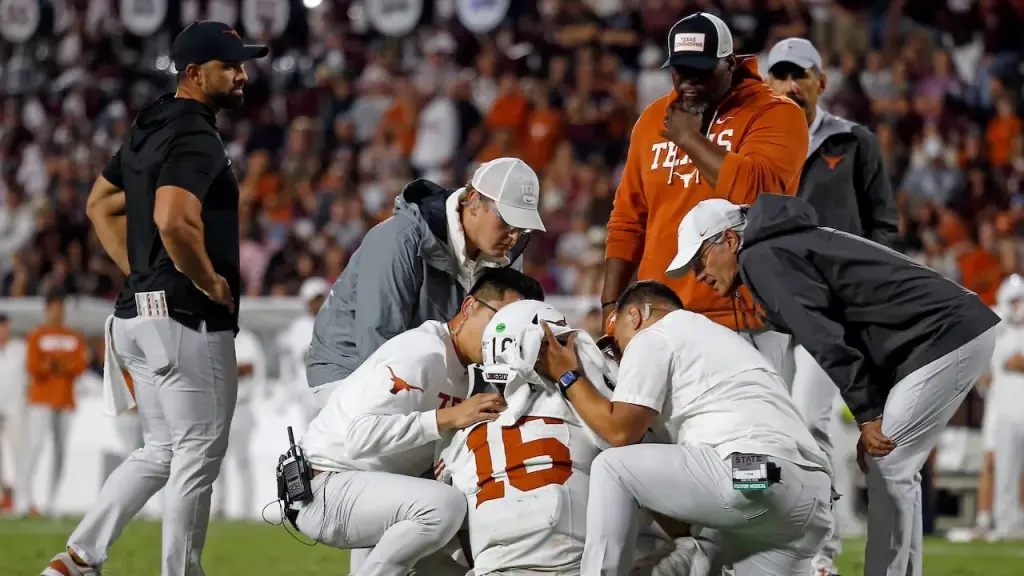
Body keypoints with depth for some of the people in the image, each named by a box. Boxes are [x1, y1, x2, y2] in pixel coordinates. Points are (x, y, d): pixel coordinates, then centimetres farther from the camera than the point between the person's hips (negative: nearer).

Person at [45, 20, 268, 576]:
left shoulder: (149, 128, 14)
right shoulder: (196, 138, -16)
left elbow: (101, 204, 24)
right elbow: (173, 221, -32)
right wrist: (212, 283, -18)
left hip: (138, 312, 10)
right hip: (190, 320, -10)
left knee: (160, 453, 17)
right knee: (198, 457, 0)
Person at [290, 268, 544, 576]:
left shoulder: (461, 370, 11)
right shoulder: (422, 352, -18)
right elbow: (361, 436, -28)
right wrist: (449, 417, -29)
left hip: (376, 489, 10)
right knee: (443, 505, -30)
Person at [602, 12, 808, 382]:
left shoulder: (775, 115, -3)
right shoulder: (653, 120, 15)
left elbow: (756, 191, -21)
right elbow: (628, 222, 18)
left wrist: (688, 137, -10)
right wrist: (612, 304, 10)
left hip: (745, 325, -5)